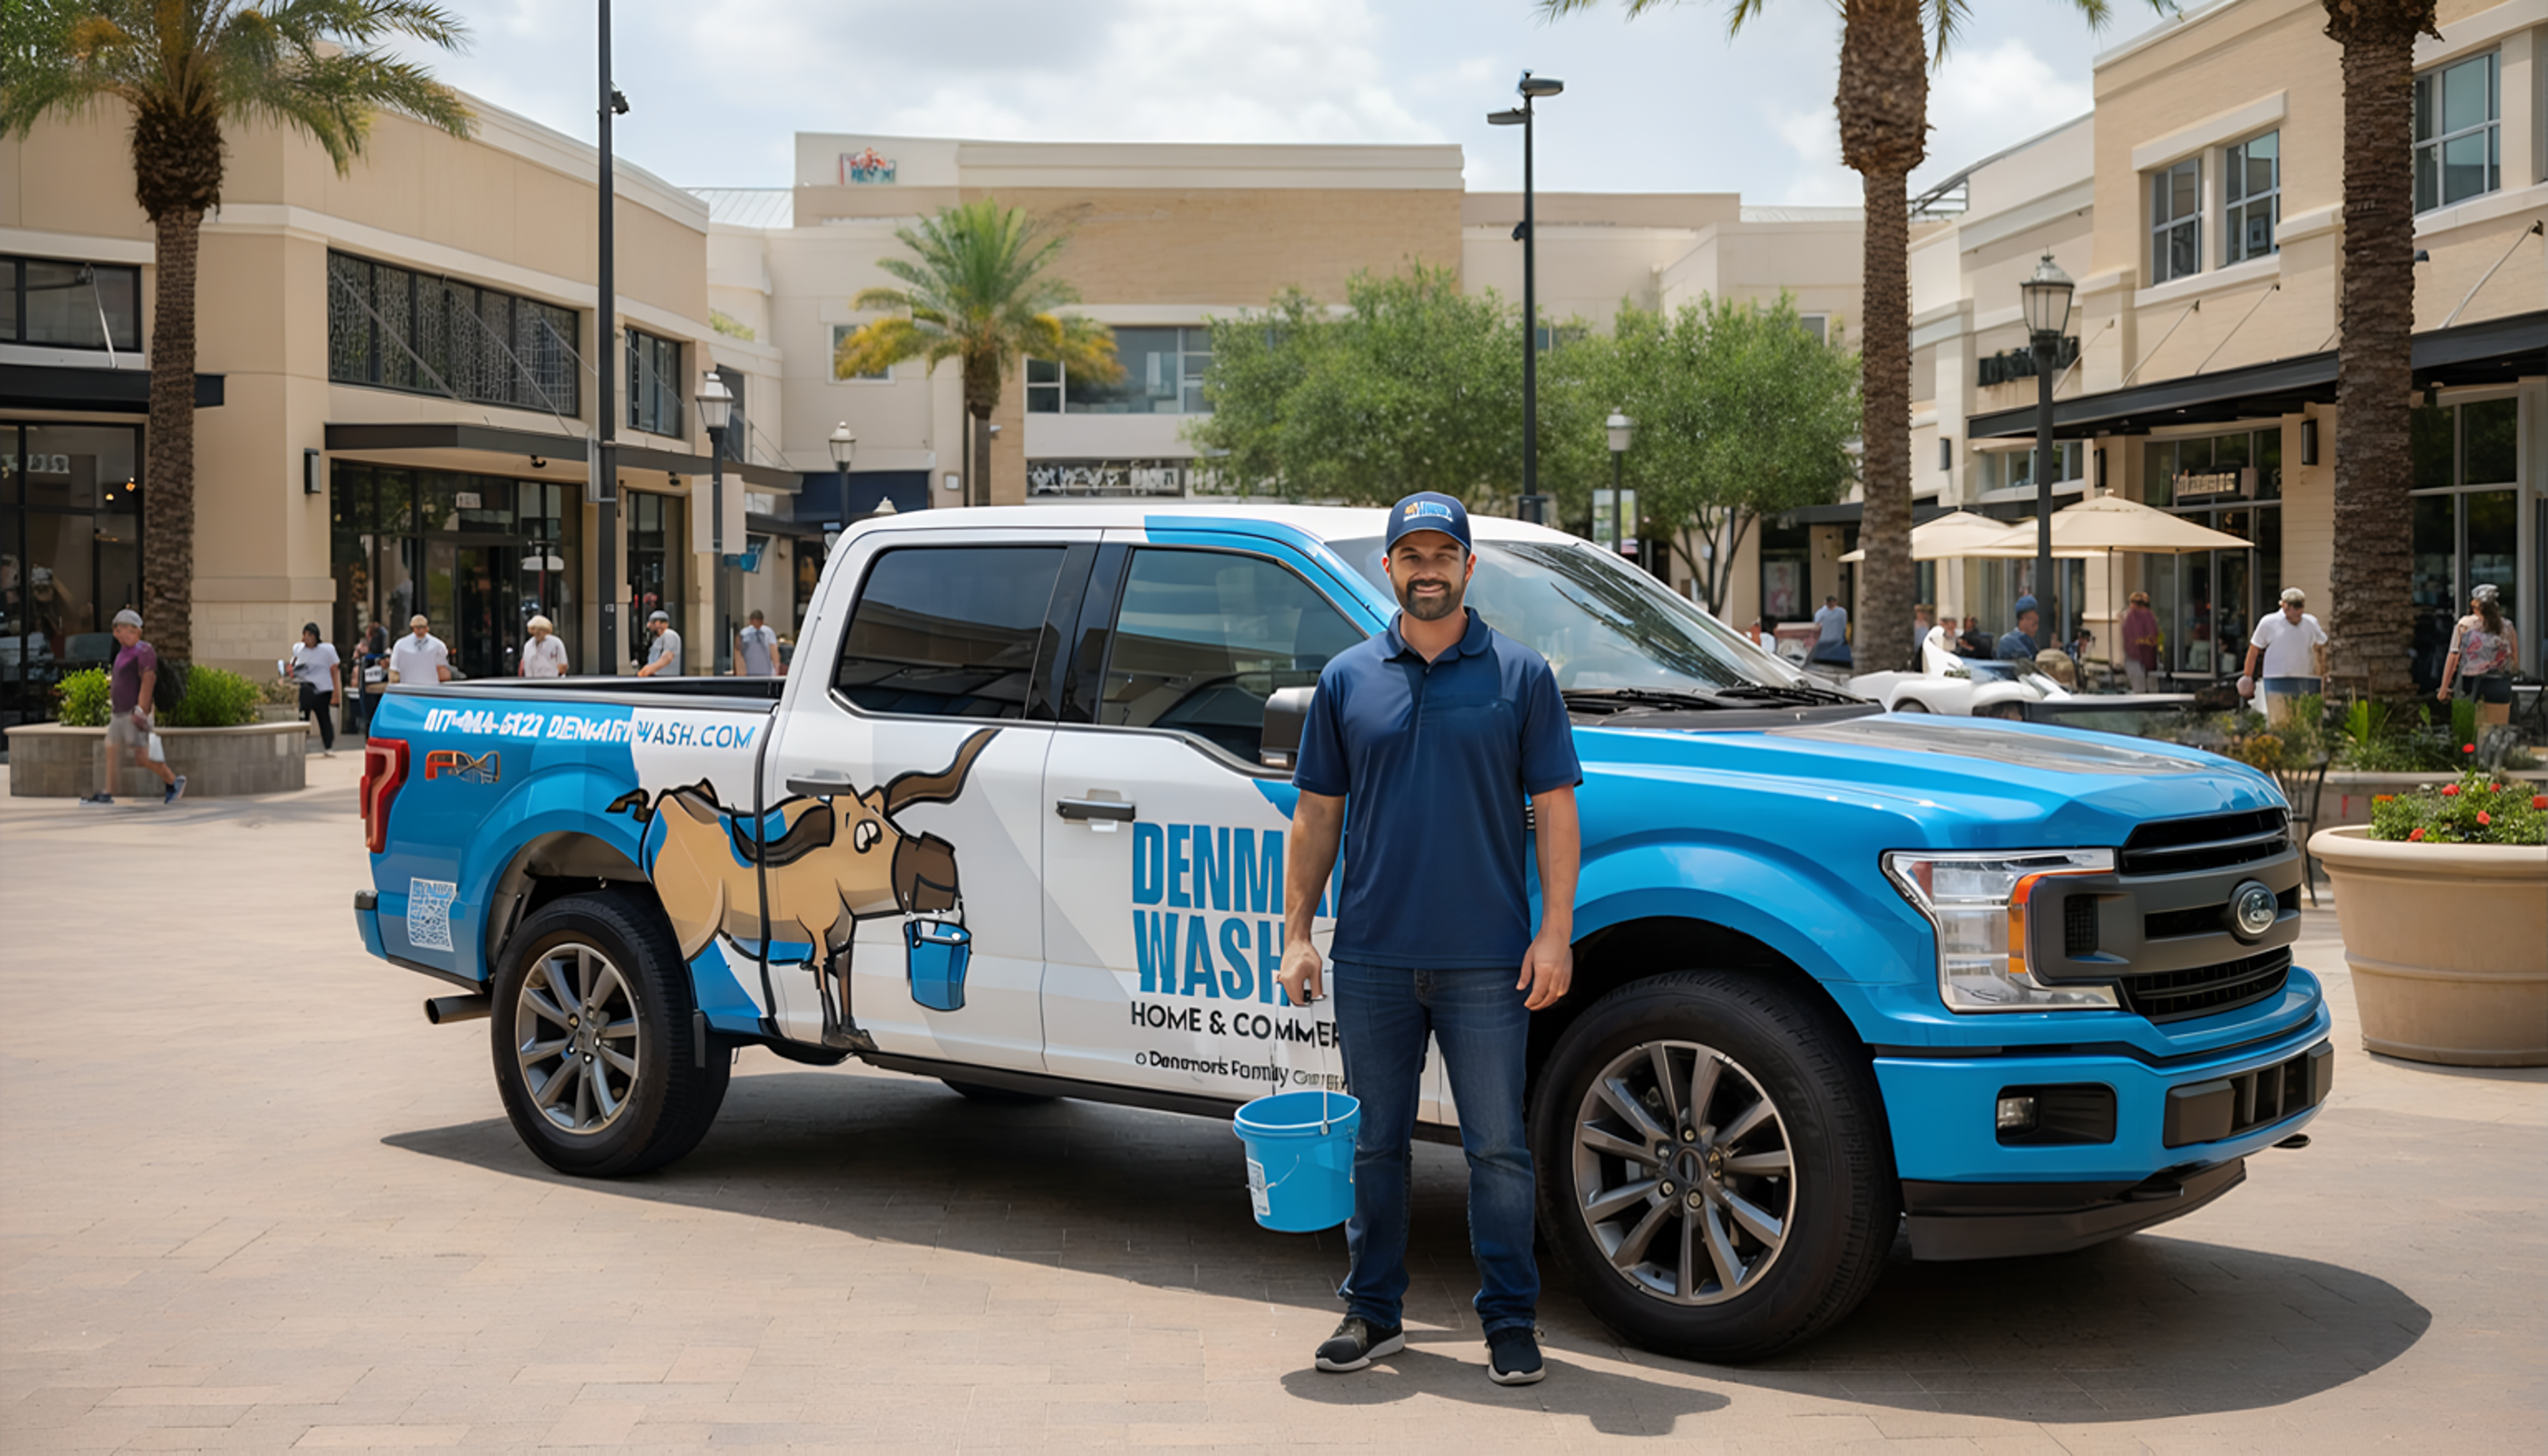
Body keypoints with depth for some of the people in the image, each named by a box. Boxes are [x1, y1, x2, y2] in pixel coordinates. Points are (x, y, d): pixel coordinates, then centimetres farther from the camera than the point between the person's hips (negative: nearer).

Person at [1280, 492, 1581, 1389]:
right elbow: (1317, 814, 11)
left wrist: (1555, 933, -6)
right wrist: (1297, 933, 5)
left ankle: (1510, 1322, 13)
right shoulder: (1349, 679, 9)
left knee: (1498, 1147, 2)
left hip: (1486, 959, -2)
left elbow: (1555, 811, 2)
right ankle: (1373, 1313, 21)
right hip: (1373, 955, 2)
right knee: (1374, 1143, 9)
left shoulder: (1520, 675, 3)